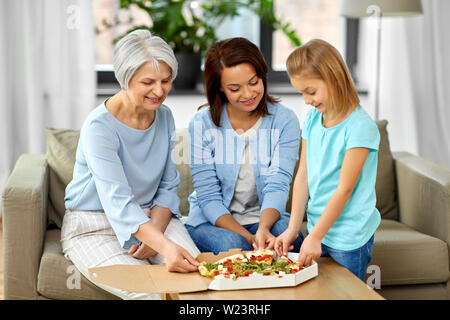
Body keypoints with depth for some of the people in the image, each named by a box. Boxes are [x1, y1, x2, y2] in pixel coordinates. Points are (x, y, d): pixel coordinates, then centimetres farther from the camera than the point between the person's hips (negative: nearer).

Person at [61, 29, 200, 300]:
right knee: (150, 292, -28)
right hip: (94, 228, -5)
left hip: (154, 218, 5)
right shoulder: (99, 127, -20)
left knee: (198, 273, -22)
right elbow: (118, 202, -31)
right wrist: (165, 246, -46)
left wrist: (153, 234, -13)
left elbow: (168, 186, 6)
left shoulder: (164, 117, 1)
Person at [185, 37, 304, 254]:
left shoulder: (284, 121, -5)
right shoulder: (202, 124, -8)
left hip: (266, 217, 1)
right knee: (232, 245, -33)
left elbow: (277, 186, -12)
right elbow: (208, 198, -9)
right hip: (211, 221, -1)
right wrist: (247, 237, -24)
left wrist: (263, 228, -34)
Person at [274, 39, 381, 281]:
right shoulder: (312, 119, 4)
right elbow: (303, 175, 4)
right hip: (317, 227, 6)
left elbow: (344, 189, -18)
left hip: (348, 236, -6)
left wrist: (315, 236, -17)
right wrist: (292, 229, -1)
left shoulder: (360, 126, -17)